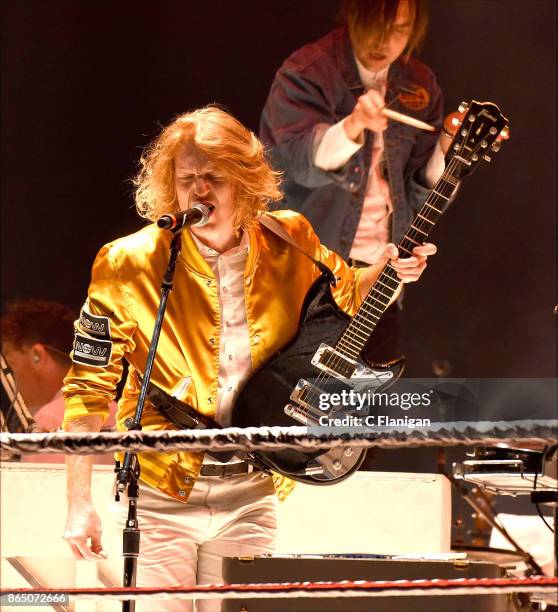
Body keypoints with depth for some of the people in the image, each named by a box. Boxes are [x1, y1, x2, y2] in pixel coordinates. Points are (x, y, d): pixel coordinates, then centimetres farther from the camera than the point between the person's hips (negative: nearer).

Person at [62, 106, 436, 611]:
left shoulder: (289, 245, 0)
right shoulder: (129, 265, -10)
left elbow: (345, 293, 22)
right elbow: (88, 388, -7)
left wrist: (389, 272, 0)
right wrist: (80, 505, -11)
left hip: (251, 494, 3)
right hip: (161, 494, -3)